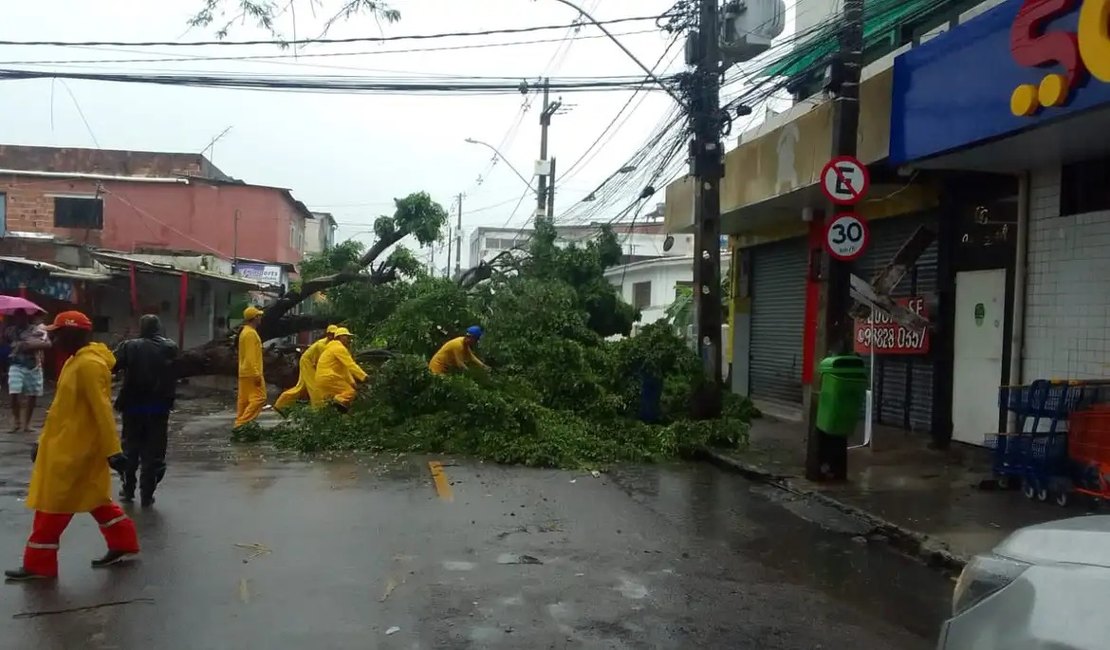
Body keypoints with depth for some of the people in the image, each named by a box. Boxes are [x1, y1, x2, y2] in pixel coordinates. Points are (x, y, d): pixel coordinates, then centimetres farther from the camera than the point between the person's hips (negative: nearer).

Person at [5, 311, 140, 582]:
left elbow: (102, 410, -24)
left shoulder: (89, 364, -21)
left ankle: (38, 564, 10)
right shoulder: (77, 362, 12)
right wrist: (44, 441, 23)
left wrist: (113, 451, -25)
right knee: (94, 498, 15)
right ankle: (123, 545, 22)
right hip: (68, 445, 10)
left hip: (73, 448, -10)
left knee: (52, 504, 0)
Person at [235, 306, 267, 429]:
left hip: (245, 373, 10)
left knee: (244, 400, 10)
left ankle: (240, 424, 12)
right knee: (259, 398, -10)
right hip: (251, 373, -10)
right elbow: (251, 356, -21)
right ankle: (242, 423, -14)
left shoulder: (245, 332, 17)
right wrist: (256, 374, -22)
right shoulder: (251, 333, -15)